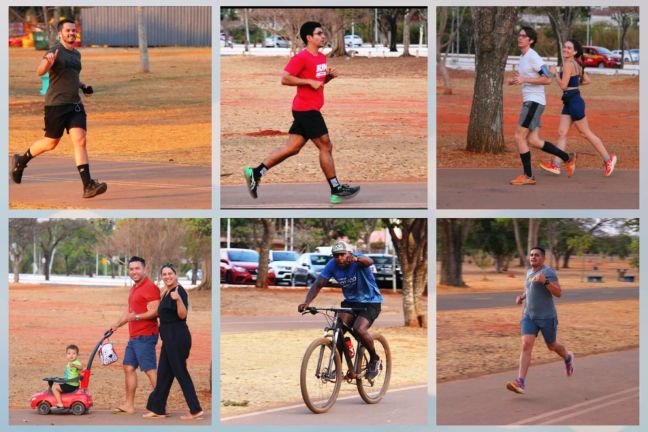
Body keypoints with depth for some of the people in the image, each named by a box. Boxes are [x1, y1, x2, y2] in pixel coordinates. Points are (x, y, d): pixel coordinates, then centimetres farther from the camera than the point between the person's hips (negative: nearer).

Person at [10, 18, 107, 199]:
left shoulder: (76, 54, 16)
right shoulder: (55, 51, -8)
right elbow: (40, 72, -24)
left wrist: (83, 86, 16)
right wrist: (48, 62, -45)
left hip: (75, 104, 6)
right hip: (56, 104, -6)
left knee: (80, 140, -10)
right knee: (51, 143, 8)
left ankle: (88, 185, -18)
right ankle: (20, 160, 35)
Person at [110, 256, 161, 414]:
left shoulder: (150, 287, -13)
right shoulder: (134, 288, 19)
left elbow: (155, 311, -21)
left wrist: (137, 317, -31)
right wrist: (116, 325, 24)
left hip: (145, 336, -10)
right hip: (134, 336, 10)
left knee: (150, 370, -11)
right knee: (128, 367, 12)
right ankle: (129, 405, 18)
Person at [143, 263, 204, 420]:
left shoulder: (179, 291, -14)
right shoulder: (167, 292, 14)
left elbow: (182, 315, -23)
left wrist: (178, 299, -38)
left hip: (177, 336, -10)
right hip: (169, 337, 10)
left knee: (181, 373, -5)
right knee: (163, 374, 12)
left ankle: (196, 411, 0)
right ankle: (157, 409, 18)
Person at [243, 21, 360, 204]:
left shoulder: (322, 57, 14)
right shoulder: (301, 58, -14)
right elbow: (285, 79, -18)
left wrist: (330, 75, 6)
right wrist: (310, 82, -21)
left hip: (308, 110, 9)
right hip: (306, 109, -9)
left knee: (292, 148, 8)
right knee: (326, 147, -3)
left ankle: (256, 173, 11)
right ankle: (336, 190, 4)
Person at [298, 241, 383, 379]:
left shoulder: (358, 262, -23)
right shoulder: (332, 265, -10)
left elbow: (368, 261, -47)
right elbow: (317, 284, -13)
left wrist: (356, 259, -72)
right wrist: (306, 302, -31)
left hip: (370, 302, -5)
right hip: (350, 302, 5)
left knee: (359, 329, -27)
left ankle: (375, 359, -2)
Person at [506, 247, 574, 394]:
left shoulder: (549, 272, -13)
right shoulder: (530, 272, 10)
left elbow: (558, 293, -20)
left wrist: (545, 281, -33)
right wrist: (522, 296, 9)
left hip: (547, 317, -5)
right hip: (529, 316, 5)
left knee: (552, 346, 14)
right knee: (526, 345, -12)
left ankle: (567, 357, 50)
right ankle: (520, 383, -20)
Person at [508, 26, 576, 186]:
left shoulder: (533, 57, -13)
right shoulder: (523, 57, 16)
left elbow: (547, 79, -19)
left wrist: (524, 80, -22)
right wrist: (515, 81, 12)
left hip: (534, 102, -10)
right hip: (529, 101, 10)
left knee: (519, 136, -10)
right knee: (532, 140, 8)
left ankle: (528, 176, -3)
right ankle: (568, 158, 18)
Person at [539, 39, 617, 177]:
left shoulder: (568, 64, -17)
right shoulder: (576, 64, 11)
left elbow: (563, 85, -20)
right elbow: (586, 80, 18)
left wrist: (554, 73, -8)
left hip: (574, 102, -10)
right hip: (569, 103, 10)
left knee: (586, 133, 0)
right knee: (562, 133, 5)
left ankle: (608, 159, 10)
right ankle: (556, 165, 4)